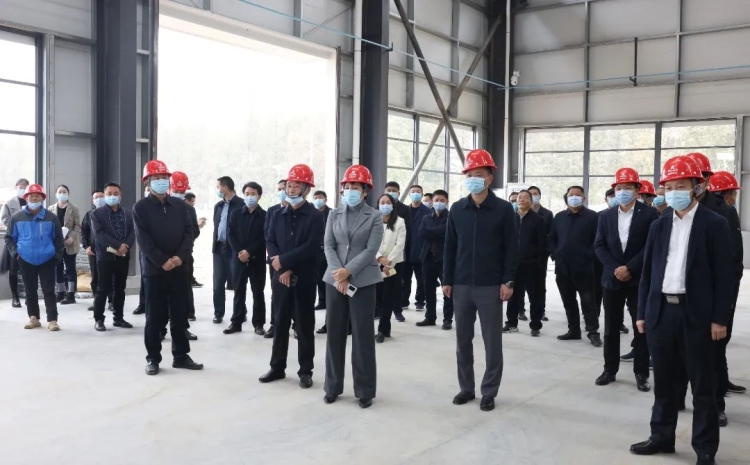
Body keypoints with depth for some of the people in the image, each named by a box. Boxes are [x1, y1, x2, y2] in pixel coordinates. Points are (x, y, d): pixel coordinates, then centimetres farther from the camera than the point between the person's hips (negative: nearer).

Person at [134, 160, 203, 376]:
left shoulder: (180, 205, 10)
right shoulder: (141, 207, -2)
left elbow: (188, 233, 4)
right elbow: (143, 239, -10)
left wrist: (180, 256, -12)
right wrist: (163, 261, -18)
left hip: (179, 268, 4)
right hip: (154, 269, -3)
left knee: (180, 316, 9)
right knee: (155, 317, 3)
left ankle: (181, 356, 19)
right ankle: (153, 359, 13)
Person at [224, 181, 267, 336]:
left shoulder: (264, 215, 1)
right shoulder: (236, 214, 9)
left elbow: (264, 238, -5)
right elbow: (230, 234, 3)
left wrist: (249, 252, -14)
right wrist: (239, 252, -11)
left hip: (257, 259, -2)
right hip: (239, 258, 2)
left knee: (258, 292, 4)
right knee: (239, 292, 6)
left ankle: (258, 324, 9)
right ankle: (236, 322, 13)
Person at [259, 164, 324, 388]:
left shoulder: (315, 216, -4)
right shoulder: (278, 215, 10)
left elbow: (312, 247, -14)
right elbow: (270, 242, 3)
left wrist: (284, 260, -15)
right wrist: (282, 269, -12)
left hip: (304, 279, -4)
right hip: (281, 277, 4)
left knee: (305, 325, 4)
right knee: (280, 323, 11)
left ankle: (305, 371, 13)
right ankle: (277, 367, 22)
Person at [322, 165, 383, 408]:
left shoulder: (374, 216, 0)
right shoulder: (334, 214, 10)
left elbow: (371, 250, -8)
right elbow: (328, 246, 3)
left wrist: (348, 271, -17)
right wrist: (338, 273, -11)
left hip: (362, 281, -3)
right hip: (335, 280, 3)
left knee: (362, 335, 0)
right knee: (334, 333, 6)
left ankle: (365, 390, 10)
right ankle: (333, 386, 18)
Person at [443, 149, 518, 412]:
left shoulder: (504, 209, -3)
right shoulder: (457, 209, 6)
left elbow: (511, 248, -3)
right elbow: (450, 247, 8)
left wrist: (508, 281, -9)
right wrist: (447, 280, 4)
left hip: (491, 286, -3)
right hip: (462, 285, 3)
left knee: (492, 342, 4)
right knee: (463, 340, 11)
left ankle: (489, 392, 16)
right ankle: (466, 388, 24)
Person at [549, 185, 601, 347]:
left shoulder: (592, 217, -2)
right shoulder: (559, 217, 12)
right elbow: (552, 239, 15)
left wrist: (589, 257, -12)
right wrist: (555, 255, 4)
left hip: (583, 268, -5)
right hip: (562, 267, 5)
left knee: (588, 301, -1)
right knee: (568, 301, 11)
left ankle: (593, 332, 5)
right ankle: (573, 330, 21)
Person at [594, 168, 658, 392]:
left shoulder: (649, 214, -4)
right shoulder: (606, 215, 7)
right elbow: (599, 246, 4)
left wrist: (629, 268, -15)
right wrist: (615, 269, -9)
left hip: (639, 280, -3)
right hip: (612, 279, 3)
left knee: (641, 328, 3)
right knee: (611, 328, 9)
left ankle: (641, 374, 13)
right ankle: (610, 370, 19)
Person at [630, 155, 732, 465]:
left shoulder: (714, 224, -3)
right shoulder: (659, 225, 10)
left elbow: (723, 275, -6)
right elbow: (648, 271, 11)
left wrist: (720, 318, -10)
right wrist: (642, 312, 8)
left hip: (697, 314, -4)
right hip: (661, 312, 4)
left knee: (702, 385, 5)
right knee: (664, 381, 14)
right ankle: (662, 436, 26)